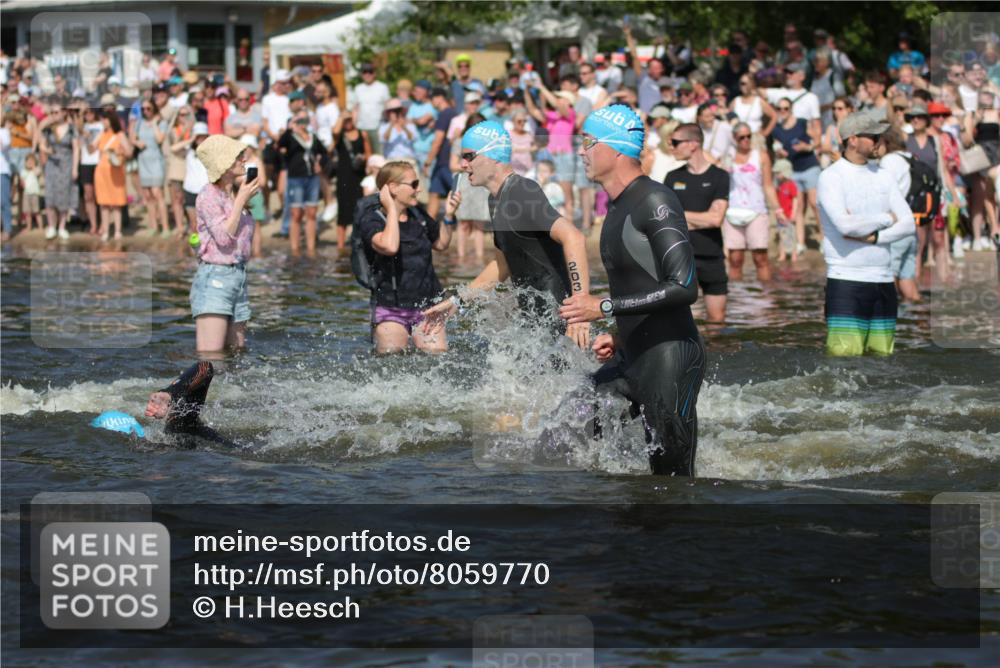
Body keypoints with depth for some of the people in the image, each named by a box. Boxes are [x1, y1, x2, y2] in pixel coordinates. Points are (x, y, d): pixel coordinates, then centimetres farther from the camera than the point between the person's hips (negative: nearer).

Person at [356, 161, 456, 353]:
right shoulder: (371, 219, -11)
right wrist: (392, 209, -21)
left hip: (426, 306, 5)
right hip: (390, 309, -5)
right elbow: (389, 246, -32)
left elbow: (441, 243, 25)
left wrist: (449, 216, 8)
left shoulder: (418, 214, 10)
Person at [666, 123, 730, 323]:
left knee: (716, 318, 4)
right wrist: (701, 220, -9)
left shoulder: (719, 177, -1)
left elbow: (716, 219, -11)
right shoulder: (673, 178, 8)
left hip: (712, 256, -1)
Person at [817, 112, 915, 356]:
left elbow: (908, 224, 6)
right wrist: (886, 219, -5)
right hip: (846, 280, -6)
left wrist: (874, 237, -11)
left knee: (882, 354, 5)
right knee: (845, 355, -13)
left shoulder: (882, 176, 13)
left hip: (883, 280, 6)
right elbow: (845, 224, -20)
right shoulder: (831, 177, -6)